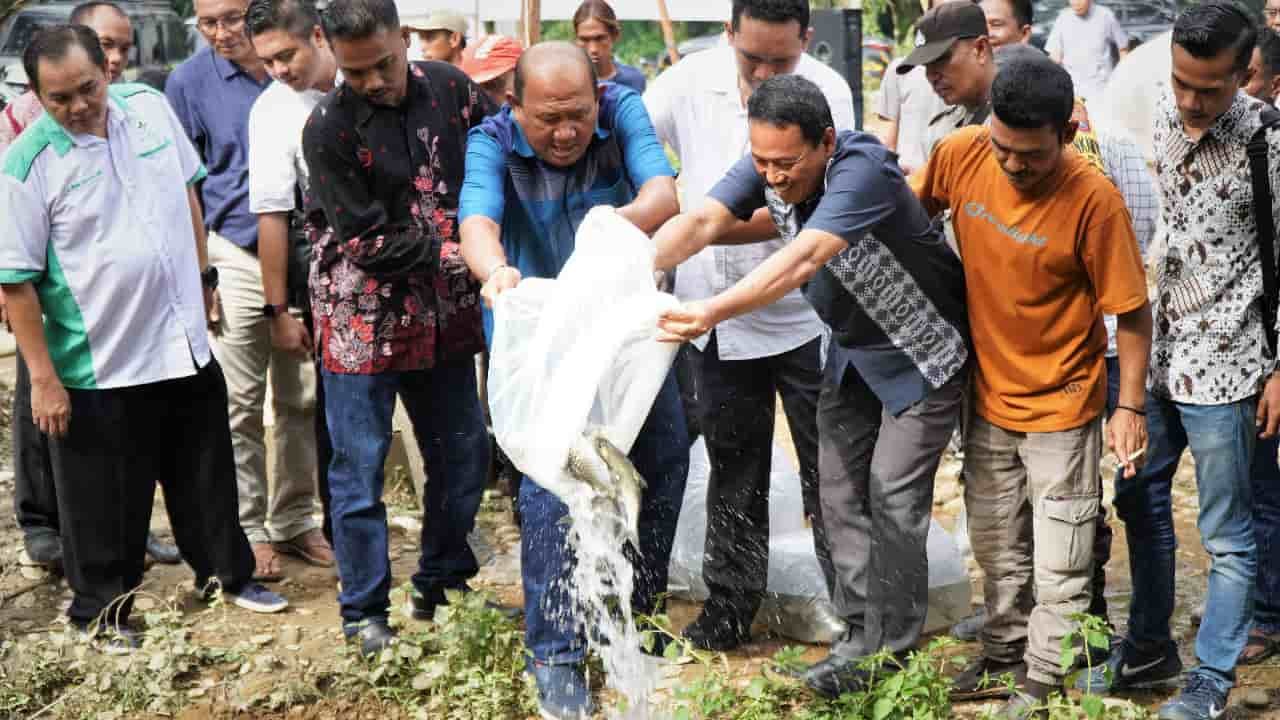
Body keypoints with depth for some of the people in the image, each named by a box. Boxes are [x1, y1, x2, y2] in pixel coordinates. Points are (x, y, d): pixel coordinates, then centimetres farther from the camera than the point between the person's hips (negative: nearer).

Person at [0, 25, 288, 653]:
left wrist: (202, 277, 14)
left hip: (185, 343, 5)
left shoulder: (149, 107, -3)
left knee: (207, 473, 20)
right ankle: (100, 611, 28)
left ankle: (226, 573, 40)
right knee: (104, 503, 8)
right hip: (100, 365, -5)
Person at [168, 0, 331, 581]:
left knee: (302, 397, 10)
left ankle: (293, 520, 22)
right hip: (235, 255, -2)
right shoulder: (188, 82, -2)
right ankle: (248, 531, 11)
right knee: (240, 403, -1)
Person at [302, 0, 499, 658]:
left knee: (463, 453, 12)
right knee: (359, 467, 2)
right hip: (363, 320, -4)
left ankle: (442, 584, 31)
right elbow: (370, 242, -15)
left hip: (443, 316, 5)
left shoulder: (449, 89, -2)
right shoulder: (328, 129, -14)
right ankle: (364, 613, 17)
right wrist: (453, 253, -14)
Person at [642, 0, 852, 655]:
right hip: (714, 319, 3)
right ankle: (729, 607, 28)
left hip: (803, 314, -3)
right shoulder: (690, 80, -4)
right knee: (733, 470, 16)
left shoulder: (826, 93, -14)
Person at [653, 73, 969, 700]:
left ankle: (890, 649, 8)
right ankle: (861, 630, 20)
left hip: (921, 354, -7)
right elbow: (703, 222, -25)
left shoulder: (862, 170, -34)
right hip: (856, 350, 7)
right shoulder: (767, 165, -12)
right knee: (841, 492, 8)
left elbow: (803, 259, -47)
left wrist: (715, 311, -61)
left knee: (892, 495, -6)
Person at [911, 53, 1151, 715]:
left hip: (1061, 407, -5)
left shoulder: (1093, 200, -25)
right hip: (988, 396, 5)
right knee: (996, 547, 22)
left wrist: (1130, 406, -14)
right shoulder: (960, 155, -14)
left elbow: (1132, 311, -16)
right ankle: (1003, 654, 42)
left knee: (1059, 566, 7)